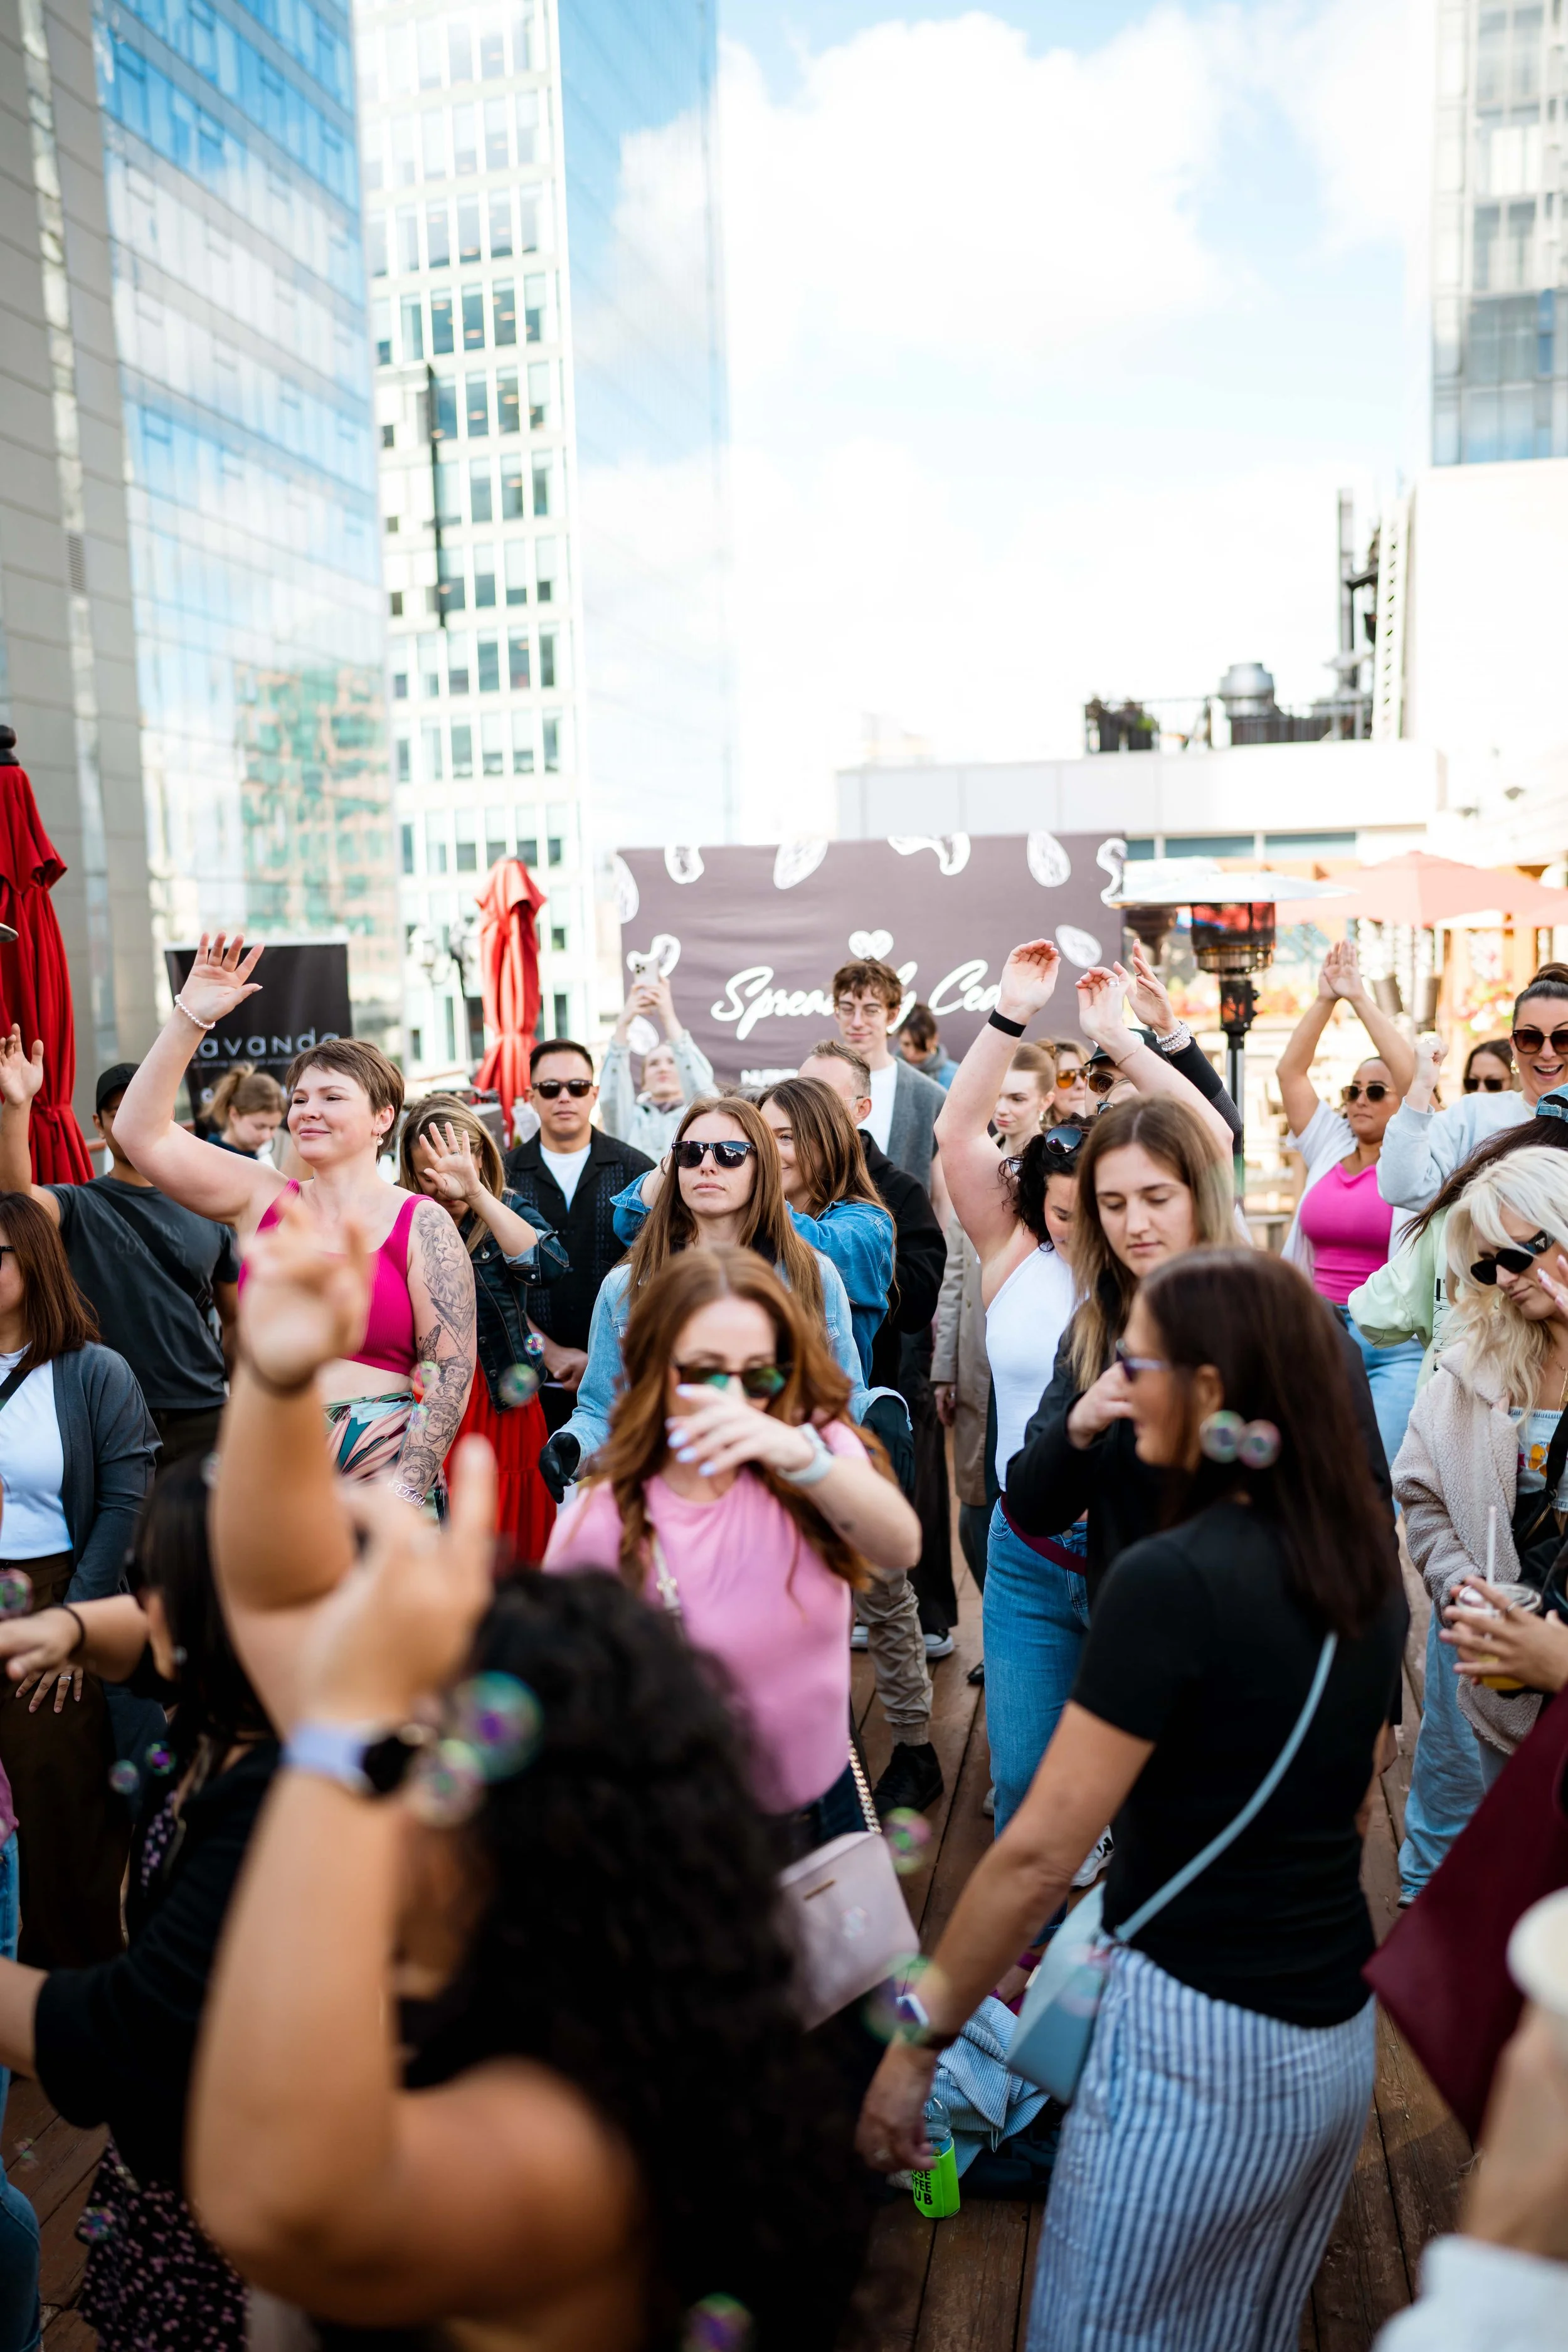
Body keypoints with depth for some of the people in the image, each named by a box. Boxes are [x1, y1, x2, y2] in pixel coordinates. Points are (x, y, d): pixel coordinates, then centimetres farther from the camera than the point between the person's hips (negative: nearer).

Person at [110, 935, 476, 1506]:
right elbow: (142, 1133, 2)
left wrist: (408, 1489, -12)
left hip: (379, 1468, -3)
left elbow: (451, 1367, -5)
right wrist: (189, 1019, -3)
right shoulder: (263, 1198, 8)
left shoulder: (422, 1225, -2)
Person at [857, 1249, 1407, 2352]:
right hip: (1343, 2030, 8)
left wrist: (921, 2037, -11)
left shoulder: (1171, 1578, -23)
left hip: (1200, 2039, -7)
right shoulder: (1366, 1564, 1)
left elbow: (1039, 1854, -21)